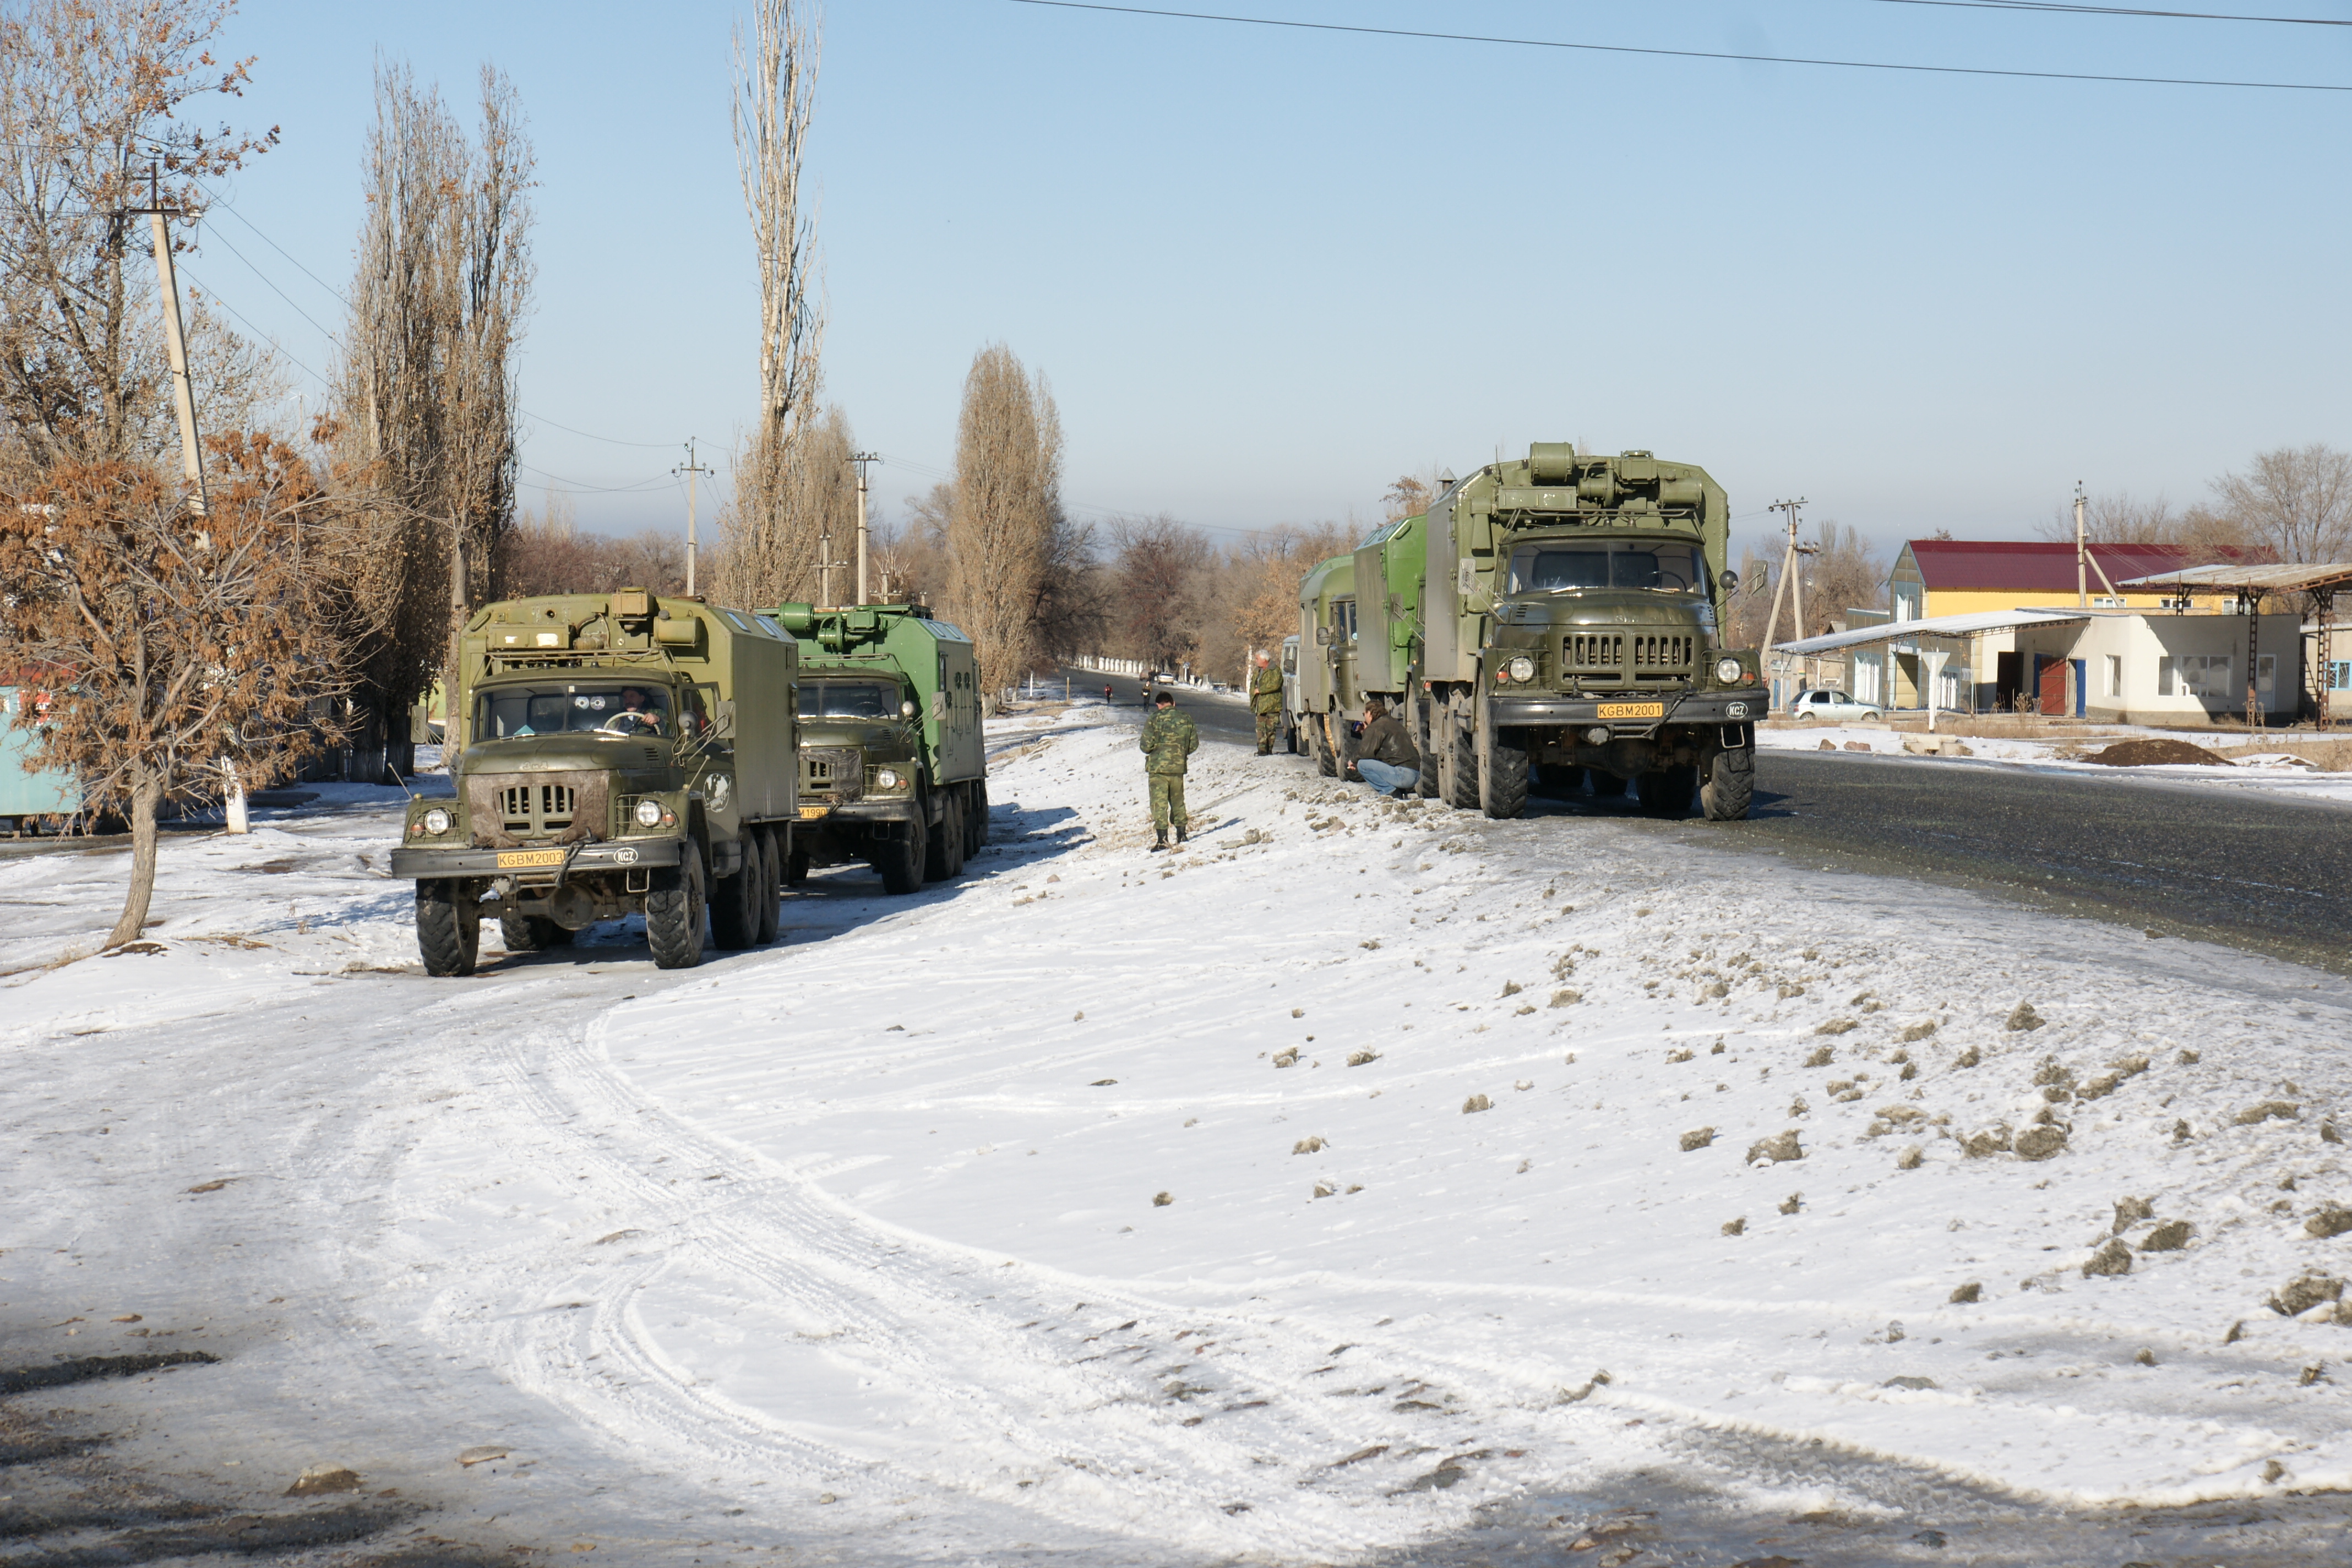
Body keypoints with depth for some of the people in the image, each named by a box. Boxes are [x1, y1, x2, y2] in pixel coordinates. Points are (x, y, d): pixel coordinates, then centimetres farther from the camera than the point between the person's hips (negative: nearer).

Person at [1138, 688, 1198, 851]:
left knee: (1159, 802, -3)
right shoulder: (1186, 719, 2)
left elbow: (1146, 746, -12)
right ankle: (1181, 835, 28)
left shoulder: (1154, 720, -9)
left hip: (1158, 767, -4)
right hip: (1178, 767, 4)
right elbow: (1194, 745, 7)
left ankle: (1162, 839, -12)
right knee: (1178, 801, 20)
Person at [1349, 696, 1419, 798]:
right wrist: (1367, 732, 31)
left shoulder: (1375, 727, -5)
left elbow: (1365, 753, -11)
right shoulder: (1393, 723, 23)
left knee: (1363, 765, -8)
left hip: (1403, 775, -9)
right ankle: (1400, 791, 11)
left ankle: (1390, 790, -10)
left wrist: (1353, 761, 9)